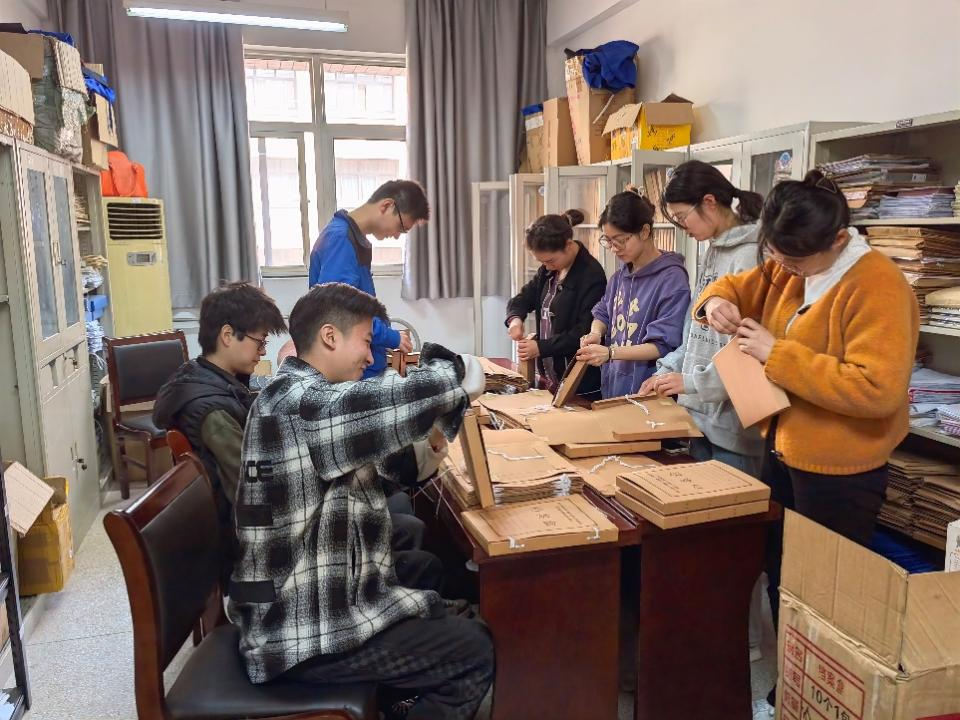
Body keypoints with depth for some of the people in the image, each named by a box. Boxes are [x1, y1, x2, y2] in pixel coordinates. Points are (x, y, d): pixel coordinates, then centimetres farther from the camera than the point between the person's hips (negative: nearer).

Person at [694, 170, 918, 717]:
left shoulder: (878, 287, -22)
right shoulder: (788, 269, 1)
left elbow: (876, 389, -31)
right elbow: (741, 284, 17)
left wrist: (777, 355, -28)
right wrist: (720, 301, -9)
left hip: (839, 470, -8)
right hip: (783, 450, 8)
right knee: (781, 579, 21)